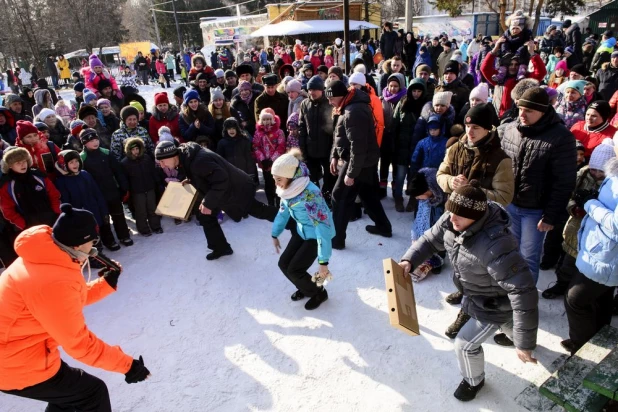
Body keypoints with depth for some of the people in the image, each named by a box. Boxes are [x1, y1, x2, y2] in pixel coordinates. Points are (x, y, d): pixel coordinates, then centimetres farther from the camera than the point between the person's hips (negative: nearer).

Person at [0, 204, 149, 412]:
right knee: (93, 393, 5)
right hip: (18, 366, -10)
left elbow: (72, 299, 13)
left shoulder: (42, 257, -2)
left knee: (66, 392, 28)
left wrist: (106, 283, 7)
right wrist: (127, 364, -19)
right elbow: (78, 342, -25)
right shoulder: (54, 282, -32)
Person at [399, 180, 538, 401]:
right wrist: (409, 260, -21)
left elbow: (522, 293, -42)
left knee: (465, 344, 3)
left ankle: (474, 381, 36)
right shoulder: (451, 221, -22)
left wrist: (525, 343, -37)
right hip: (478, 296, 8)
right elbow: (430, 239, -3)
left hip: (495, 305, -7)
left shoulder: (494, 245, -45)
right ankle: (511, 333, 73)